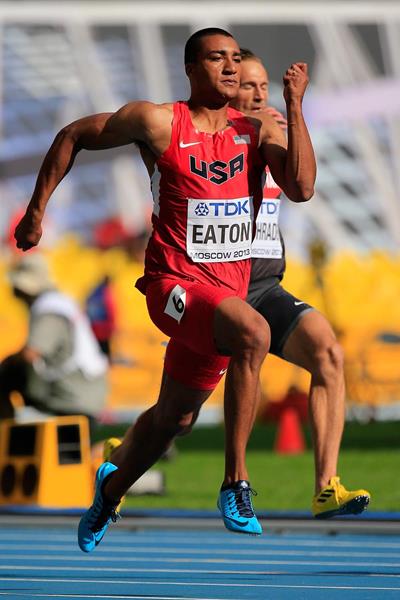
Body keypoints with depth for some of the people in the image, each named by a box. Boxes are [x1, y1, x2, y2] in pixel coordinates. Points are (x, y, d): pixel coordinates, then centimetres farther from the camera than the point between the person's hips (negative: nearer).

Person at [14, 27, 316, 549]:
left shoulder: (258, 130, 3)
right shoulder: (159, 123, -7)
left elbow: (301, 188, -13)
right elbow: (73, 137, 6)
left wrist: (295, 106, -15)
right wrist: (36, 210, 7)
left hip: (228, 286, 5)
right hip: (175, 281, -5)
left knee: (175, 417, 18)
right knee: (252, 333, -35)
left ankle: (112, 486, 47)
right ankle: (236, 482, -30)